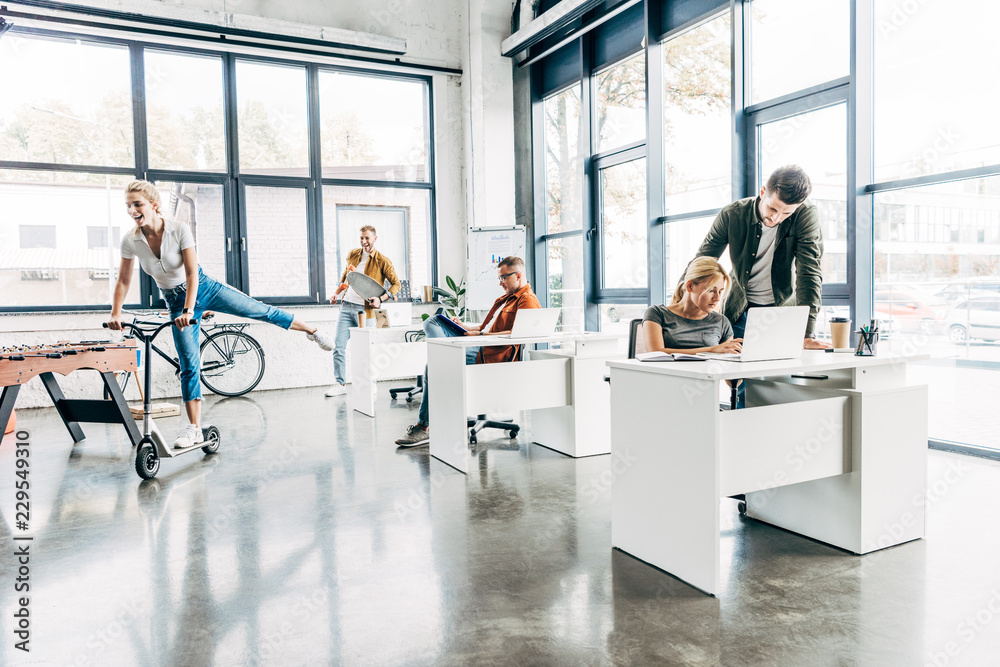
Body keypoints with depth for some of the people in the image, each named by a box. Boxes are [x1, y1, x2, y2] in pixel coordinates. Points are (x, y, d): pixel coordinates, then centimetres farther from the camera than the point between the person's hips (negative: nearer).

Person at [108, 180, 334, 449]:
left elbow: (192, 273, -24)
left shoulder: (179, 229, -22)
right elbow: (123, 280, -2)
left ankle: (311, 330, 24)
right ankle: (194, 427, 3)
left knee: (261, 311, 0)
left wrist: (188, 310, -33)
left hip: (203, 288, -2)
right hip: (175, 301, 2)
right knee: (189, 365, -3)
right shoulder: (130, 241, -13)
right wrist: (115, 314, -9)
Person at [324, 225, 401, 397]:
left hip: (365, 309, -4)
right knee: (338, 345, -1)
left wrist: (380, 299, -16)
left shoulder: (382, 261, -4)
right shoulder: (352, 254, 12)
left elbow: (397, 284, -3)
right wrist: (337, 293, 12)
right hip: (347, 306, 5)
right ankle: (339, 384, 8)